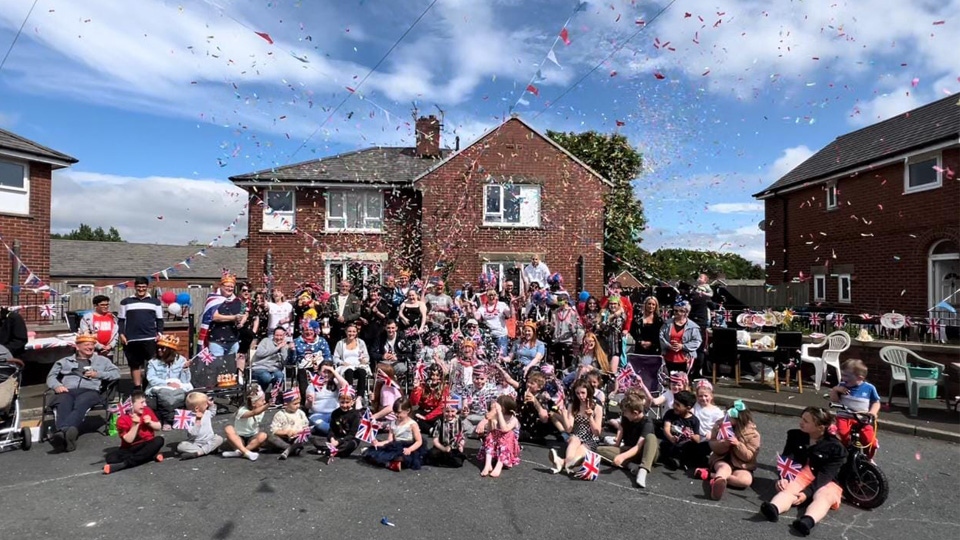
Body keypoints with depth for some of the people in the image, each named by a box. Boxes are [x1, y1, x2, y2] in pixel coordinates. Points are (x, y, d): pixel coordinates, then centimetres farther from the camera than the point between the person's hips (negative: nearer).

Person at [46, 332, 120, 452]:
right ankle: (65, 434, -61)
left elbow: (116, 373, 18)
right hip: (67, 391, 1)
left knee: (80, 405, -38)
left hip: (89, 391, -1)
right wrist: (57, 386, -3)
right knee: (63, 406, -37)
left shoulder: (101, 360, 28)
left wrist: (98, 374, 2)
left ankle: (62, 432, -62)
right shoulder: (65, 361, 32)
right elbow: (51, 376, 20)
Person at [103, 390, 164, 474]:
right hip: (130, 448, -1)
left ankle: (124, 464, -34)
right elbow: (128, 440, -16)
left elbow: (158, 427, 7)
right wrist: (135, 424, -26)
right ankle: (152, 456, -32)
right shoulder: (122, 419, -9)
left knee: (159, 440, -31)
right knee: (111, 457, -28)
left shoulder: (147, 411, 0)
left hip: (147, 445, 1)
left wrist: (150, 423, -12)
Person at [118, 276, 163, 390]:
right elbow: (121, 319, 10)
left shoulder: (155, 302, 10)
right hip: (131, 340, 1)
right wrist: (121, 334, -1)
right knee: (135, 365, 7)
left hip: (150, 339, -1)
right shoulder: (126, 302, 11)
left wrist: (160, 333, -1)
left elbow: (159, 319, 11)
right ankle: (137, 388, 15)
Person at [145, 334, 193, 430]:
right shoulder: (153, 362, 7)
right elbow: (151, 379, -7)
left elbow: (185, 381, 0)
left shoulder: (181, 360, 4)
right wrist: (168, 383, -18)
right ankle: (169, 419, -21)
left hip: (178, 389, 0)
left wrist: (185, 369, -17)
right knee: (164, 393, -36)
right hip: (159, 389, 0)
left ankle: (167, 420, -22)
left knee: (181, 393, -35)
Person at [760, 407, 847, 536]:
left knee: (823, 496, -35)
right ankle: (773, 509, -62)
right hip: (800, 474, 2)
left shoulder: (835, 447, -8)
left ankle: (807, 521, -66)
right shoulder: (795, 436, 4)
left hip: (826, 481, -2)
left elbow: (825, 474, -17)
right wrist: (783, 477, -26)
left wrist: (807, 492, -30)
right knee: (788, 489, -30)